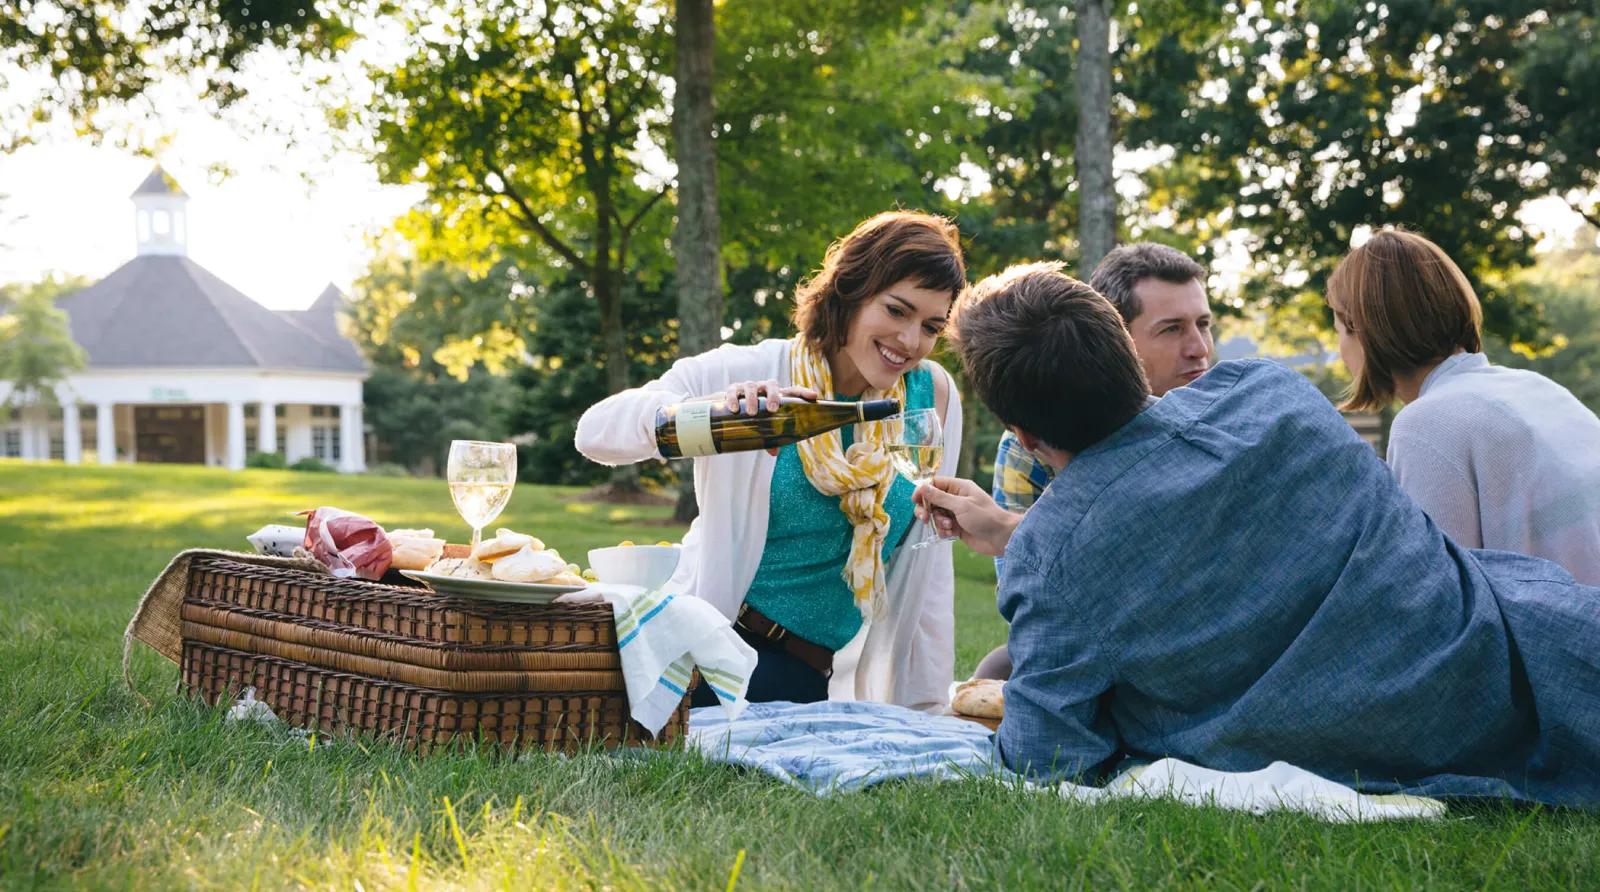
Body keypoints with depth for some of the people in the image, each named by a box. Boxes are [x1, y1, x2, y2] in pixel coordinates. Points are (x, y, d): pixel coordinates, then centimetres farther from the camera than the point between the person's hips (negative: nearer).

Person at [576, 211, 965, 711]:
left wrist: (927, 707, 8)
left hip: (811, 678, 3)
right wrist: (712, 408, -33)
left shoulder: (933, 396, 4)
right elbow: (596, 431, -14)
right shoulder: (754, 372, -5)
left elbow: (928, 558, 10)